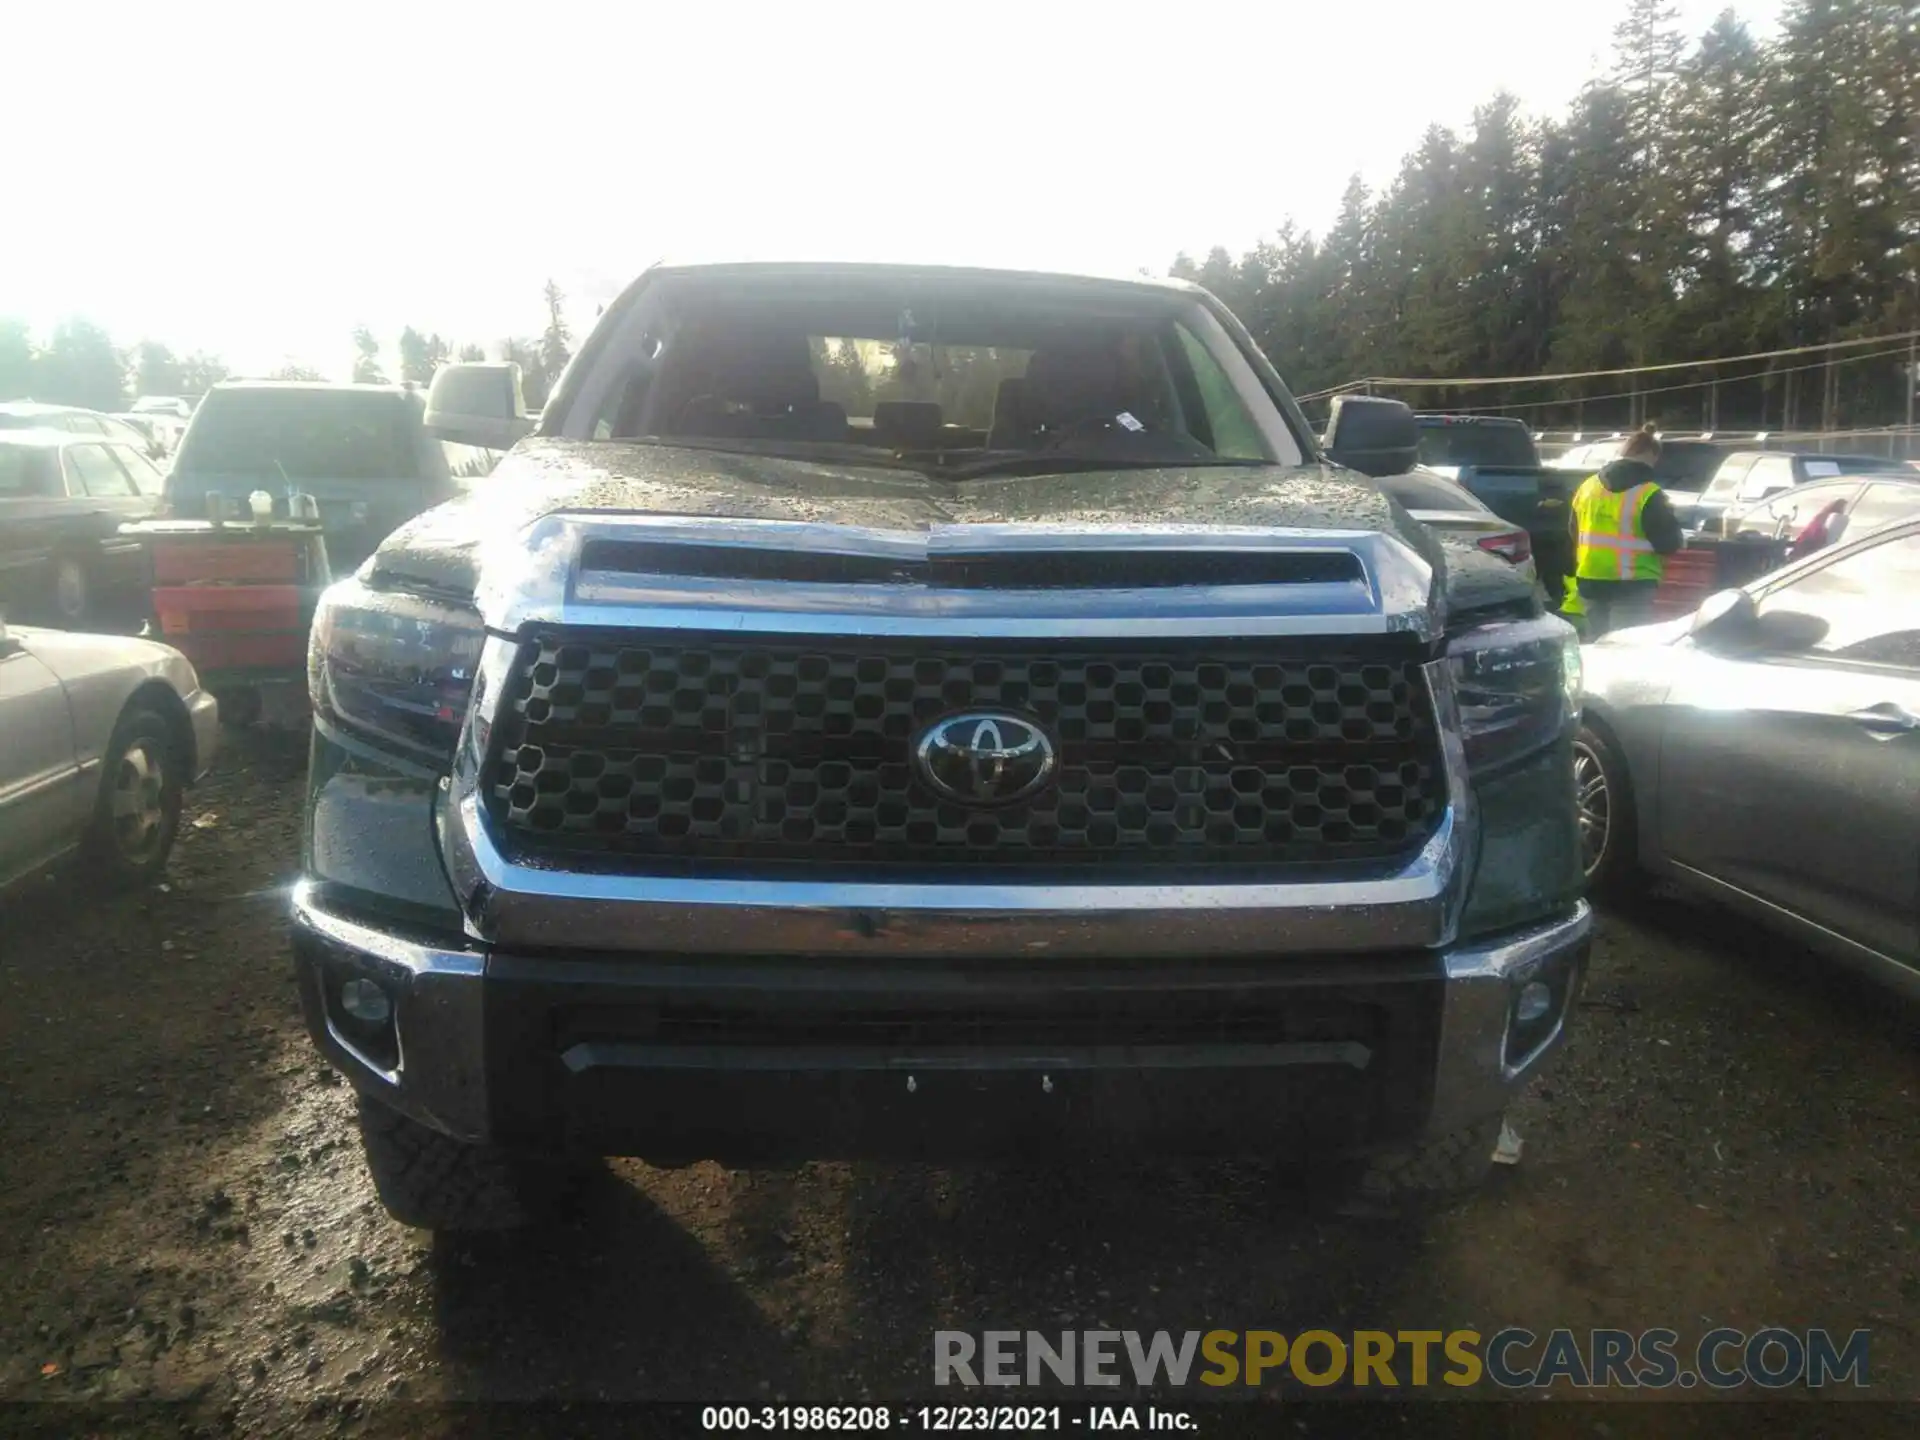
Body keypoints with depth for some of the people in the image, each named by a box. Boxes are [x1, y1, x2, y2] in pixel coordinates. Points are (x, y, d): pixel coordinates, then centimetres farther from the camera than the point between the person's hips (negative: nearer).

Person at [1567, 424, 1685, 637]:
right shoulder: (1648, 494, -12)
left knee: (1596, 641, 15)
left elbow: (1574, 531, 16)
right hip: (1631, 586, -6)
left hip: (1590, 581, 6)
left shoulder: (1587, 486, 6)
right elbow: (1669, 542, -9)